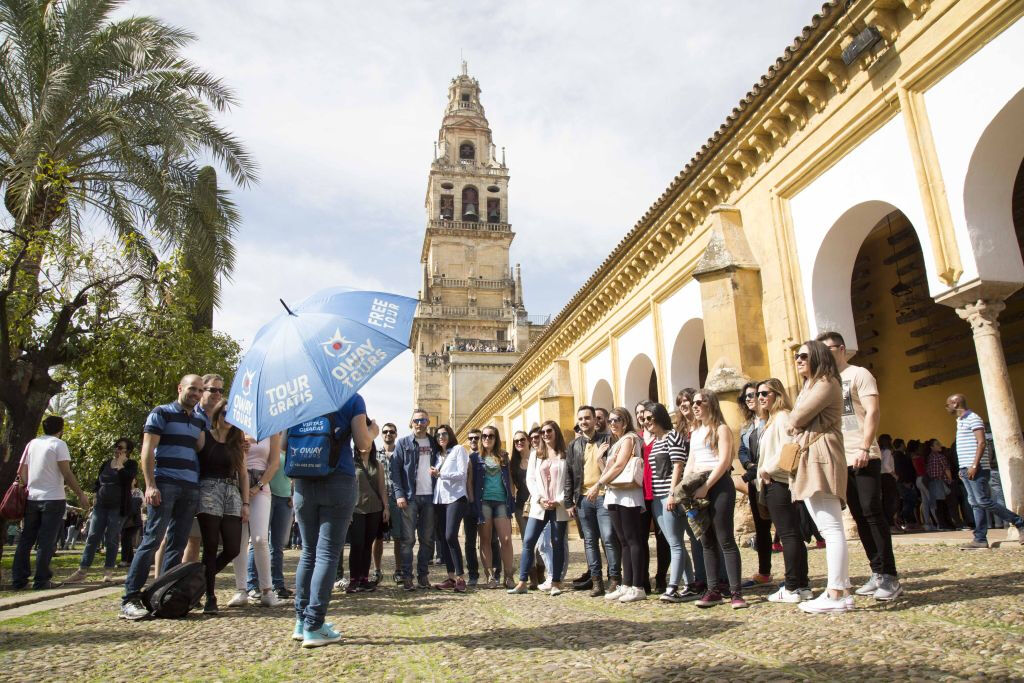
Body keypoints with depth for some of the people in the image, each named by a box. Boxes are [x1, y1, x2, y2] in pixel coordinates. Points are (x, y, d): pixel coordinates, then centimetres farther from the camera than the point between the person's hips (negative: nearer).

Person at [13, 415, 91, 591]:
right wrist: (81, 494, -8)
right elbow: (67, 474, -12)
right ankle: (41, 581, 0)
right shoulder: (58, 444, -8)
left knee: (26, 540, 12)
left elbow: (22, 472, 11)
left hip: (31, 498, 6)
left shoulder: (32, 443, 10)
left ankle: (19, 579, 14)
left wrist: (27, 489, 20)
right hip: (53, 499, -6)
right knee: (47, 542, -1)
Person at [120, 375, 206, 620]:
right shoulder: (162, 413, 3)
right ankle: (130, 599, -4)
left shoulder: (200, 421, 19)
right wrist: (150, 485, -13)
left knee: (177, 544, 5)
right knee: (152, 540, -9)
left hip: (191, 489, 5)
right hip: (164, 485, -5)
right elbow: (147, 450, -4)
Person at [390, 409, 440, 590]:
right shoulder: (403, 443, 5)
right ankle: (406, 577, 6)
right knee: (408, 539, -1)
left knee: (427, 539, 6)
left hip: (430, 497, 3)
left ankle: (423, 574, 15)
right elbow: (395, 469, -1)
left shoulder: (434, 444, 12)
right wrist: (399, 494, -11)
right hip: (409, 497, -3)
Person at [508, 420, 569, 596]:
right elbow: (530, 479, 5)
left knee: (557, 544, 4)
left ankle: (556, 583, 13)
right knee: (528, 541, -4)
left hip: (560, 506, -2)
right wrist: (540, 499, -8)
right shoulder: (535, 455, 13)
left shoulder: (566, 456, 3)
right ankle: (522, 582, 1)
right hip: (539, 506, 2)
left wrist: (560, 501, -13)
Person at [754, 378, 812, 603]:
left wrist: (767, 470, -12)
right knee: (793, 534, 11)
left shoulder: (782, 417, -8)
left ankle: (792, 588, -5)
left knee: (788, 534, -8)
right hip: (773, 484, 10)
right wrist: (762, 475, 9)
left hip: (779, 483, -10)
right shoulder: (772, 420, 21)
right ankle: (802, 584, 17)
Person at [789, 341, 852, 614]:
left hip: (821, 456, -10)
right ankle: (840, 588, 10)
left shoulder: (826, 383, -4)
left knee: (831, 529, -12)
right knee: (827, 529, 8)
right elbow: (795, 425, 20)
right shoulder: (809, 387, 27)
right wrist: (797, 429, 0)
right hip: (808, 460, 10)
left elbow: (797, 419, -11)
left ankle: (837, 594, -14)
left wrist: (793, 425, 8)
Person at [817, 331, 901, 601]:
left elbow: (873, 412, -10)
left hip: (863, 458, -6)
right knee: (860, 517, 7)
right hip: (841, 460, 6)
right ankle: (877, 574, 13)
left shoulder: (858, 374, -1)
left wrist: (864, 448, -20)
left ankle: (890, 577, -2)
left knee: (872, 514, -8)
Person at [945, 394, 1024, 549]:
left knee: (983, 501, -11)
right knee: (976, 504, 5)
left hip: (976, 468, -9)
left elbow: (981, 443, -16)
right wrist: (962, 469, 17)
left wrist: (974, 466, -22)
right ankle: (980, 539, 4)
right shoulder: (961, 421, 20)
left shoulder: (973, 418, -8)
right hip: (966, 469, 9)